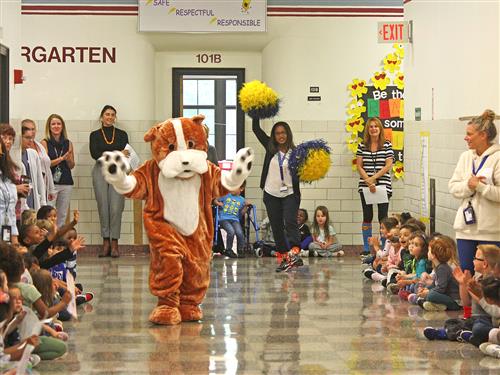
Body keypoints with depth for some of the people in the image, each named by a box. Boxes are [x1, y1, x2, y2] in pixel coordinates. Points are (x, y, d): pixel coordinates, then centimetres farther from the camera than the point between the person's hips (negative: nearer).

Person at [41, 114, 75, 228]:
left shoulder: (68, 143, 10)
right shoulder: (45, 143, 0)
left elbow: (72, 165, 13)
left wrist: (68, 159, -9)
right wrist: (61, 158, -15)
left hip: (66, 182, 4)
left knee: (63, 215, 5)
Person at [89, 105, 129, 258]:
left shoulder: (122, 134, 12)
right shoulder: (95, 135, 9)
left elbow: (126, 154, 4)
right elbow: (94, 154, -5)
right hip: (100, 171, 0)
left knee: (116, 208, -8)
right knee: (103, 207, -1)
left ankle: (114, 244, -5)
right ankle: (106, 243, 6)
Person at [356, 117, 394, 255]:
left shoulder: (387, 145, 1)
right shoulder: (362, 145, 6)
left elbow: (388, 165, -5)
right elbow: (359, 166, 2)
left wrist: (373, 178, -13)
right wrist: (369, 182, -10)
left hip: (383, 185, -2)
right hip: (365, 186, 2)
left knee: (383, 217, -2)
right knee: (367, 217, 6)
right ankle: (366, 248, 11)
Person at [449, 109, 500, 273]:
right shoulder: (466, 157, 10)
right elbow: (453, 187, 6)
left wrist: (479, 186, -18)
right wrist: (468, 185, -12)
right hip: (466, 226, 6)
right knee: (465, 272, 9)